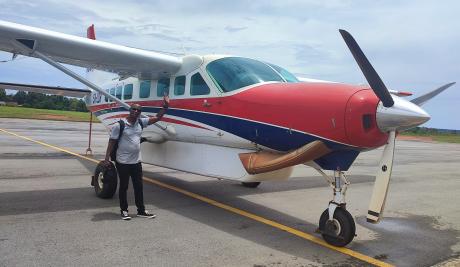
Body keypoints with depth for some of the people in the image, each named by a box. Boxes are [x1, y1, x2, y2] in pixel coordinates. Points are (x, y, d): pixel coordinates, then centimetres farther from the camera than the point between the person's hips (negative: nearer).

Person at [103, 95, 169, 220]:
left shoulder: (141, 123, 4)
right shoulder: (119, 125, -10)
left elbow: (157, 118, 7)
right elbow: (112, 142, -8)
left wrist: (165, 106, -3)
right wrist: (107, 158, -11)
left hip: (136, 162, 5)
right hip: (123, 162, -5)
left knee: (139, 186, 11)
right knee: (123, 186, 8)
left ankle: (141, 210, 21)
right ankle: (124, 210, 22)